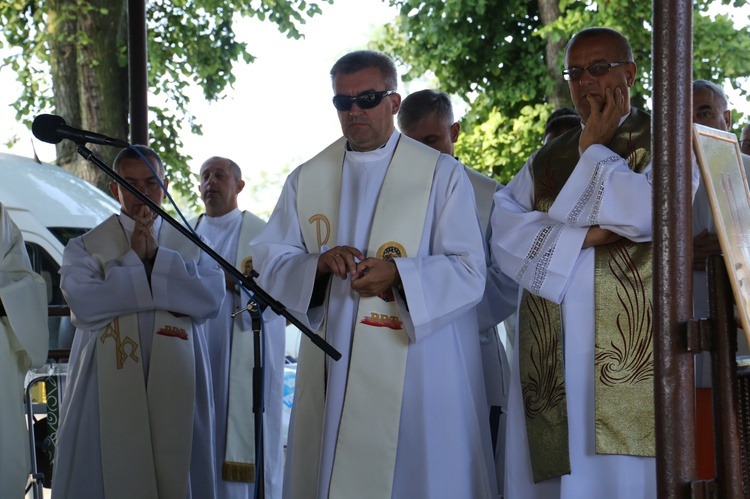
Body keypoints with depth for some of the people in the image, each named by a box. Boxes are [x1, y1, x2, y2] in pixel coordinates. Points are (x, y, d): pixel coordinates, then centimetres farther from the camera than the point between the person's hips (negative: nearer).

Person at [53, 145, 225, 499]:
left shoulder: (191, 244, 12)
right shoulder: (86, 247, 8)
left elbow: (212, 298, -6)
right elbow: (83, 303, -10)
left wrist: (156, 256, -7)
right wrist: (134, 258, -6)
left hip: (174, 386, 1)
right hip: (110, 387, -1)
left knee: (175, 470, 0)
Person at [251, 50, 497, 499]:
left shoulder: (443, 175, 1)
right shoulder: (306, 180, 12)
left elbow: (469, 273, -5)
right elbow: (271, 265, 8)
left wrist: (399, 274, -21)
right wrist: (318, 264, -13)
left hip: (418, 373, -3)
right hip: (331, 375, 3)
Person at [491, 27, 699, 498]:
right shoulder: (548, 158, 19)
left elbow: (650, 212, -12)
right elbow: (503, 223, 4)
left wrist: (594, 150, -1)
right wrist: (577, 238, -10)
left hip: (628, 346, -4)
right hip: (551, 347, 4)